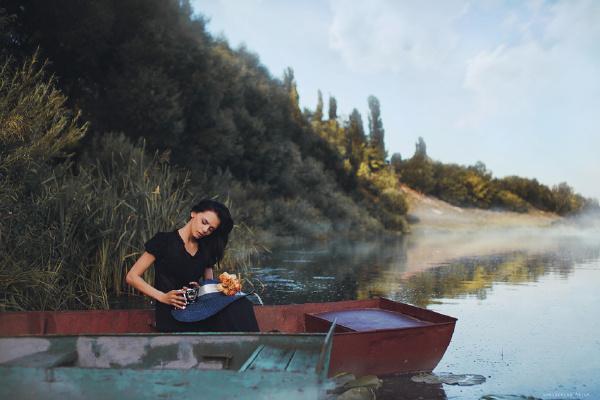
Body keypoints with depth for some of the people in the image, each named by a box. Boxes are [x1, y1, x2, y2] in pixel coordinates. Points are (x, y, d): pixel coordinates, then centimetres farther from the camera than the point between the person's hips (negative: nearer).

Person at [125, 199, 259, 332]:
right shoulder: (164, 241, 1)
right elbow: (131, 277, -1)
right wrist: (163, 297, -14)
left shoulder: (205, 251, 15)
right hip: (171, 314, -5)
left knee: (241, 306, -28)